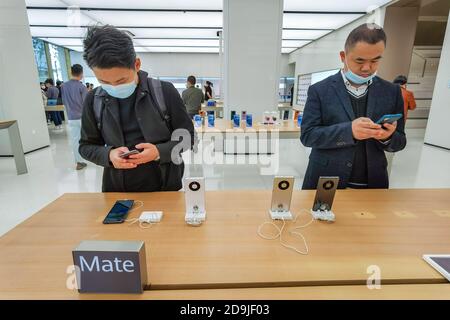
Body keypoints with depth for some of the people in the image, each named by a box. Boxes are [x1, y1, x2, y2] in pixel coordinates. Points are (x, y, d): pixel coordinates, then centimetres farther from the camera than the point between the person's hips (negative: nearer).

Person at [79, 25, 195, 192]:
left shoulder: (165, 91, -12)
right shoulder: (93, 100, -3)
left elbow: (187, 137, -6)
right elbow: (86, 146, 5)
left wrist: (159, 152, -23)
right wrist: (108, 155, -16)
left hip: (164, 186, -2)